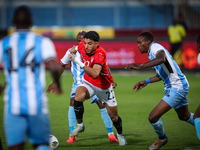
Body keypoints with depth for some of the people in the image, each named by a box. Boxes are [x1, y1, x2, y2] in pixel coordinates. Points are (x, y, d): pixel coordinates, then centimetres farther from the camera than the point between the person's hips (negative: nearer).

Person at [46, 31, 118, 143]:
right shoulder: (72, 51, -9)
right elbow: (62, 65, 6)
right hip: (78, 83, 1)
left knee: (102, 104, -12)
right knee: (73, 102, -21)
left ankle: (111, 133, 4)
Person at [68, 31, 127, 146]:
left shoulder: (100, 54, -35)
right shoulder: (82, 46, -16)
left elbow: (95, 73, -50)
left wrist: (78, 61, -54)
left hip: (104, 87, -3)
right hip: (88, 83, 3)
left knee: (114, 116, 7)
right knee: (78, 96, -31)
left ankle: (120, 134, 39)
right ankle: (80, 125, -12)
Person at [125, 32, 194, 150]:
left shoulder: (155, 47, -17)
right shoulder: (152, 52, 14)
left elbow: (161, 59, -42)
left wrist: (140, 66, -48)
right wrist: (146, 82, 23)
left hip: (176, 88, -11)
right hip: (180, 87, 11)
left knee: (153, 117, -11)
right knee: (184, 116, 29)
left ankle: (162, 139, 14)